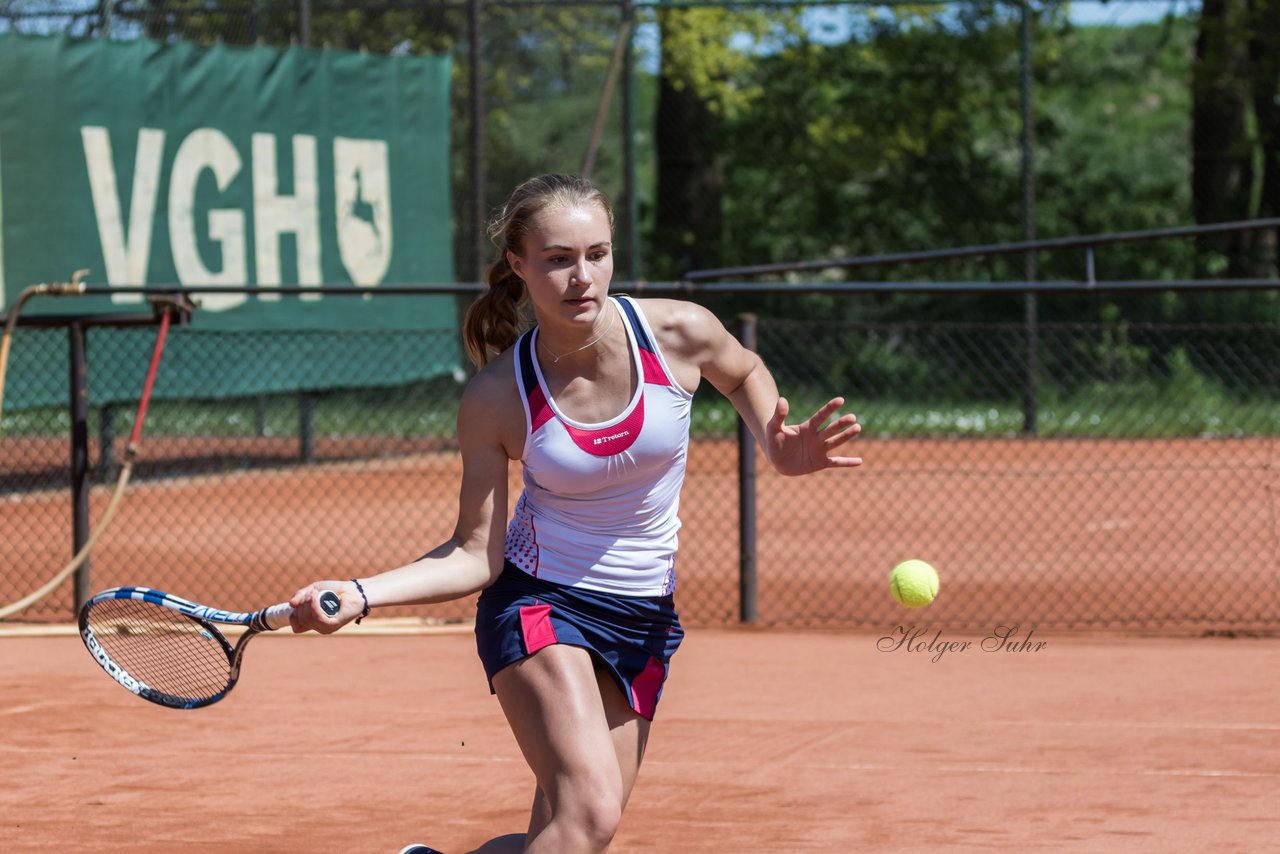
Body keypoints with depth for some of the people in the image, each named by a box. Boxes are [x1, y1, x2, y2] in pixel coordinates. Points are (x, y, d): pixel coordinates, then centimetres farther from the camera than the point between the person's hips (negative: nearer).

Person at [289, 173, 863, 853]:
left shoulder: (679, 333, -12)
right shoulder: (496, 397, -16)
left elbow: (744, 372, 13)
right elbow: (477, 555, -10)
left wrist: (777, 448, -6)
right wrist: (360, 594, -23)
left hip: (643, 617, 4)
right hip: (539, 601, -4)